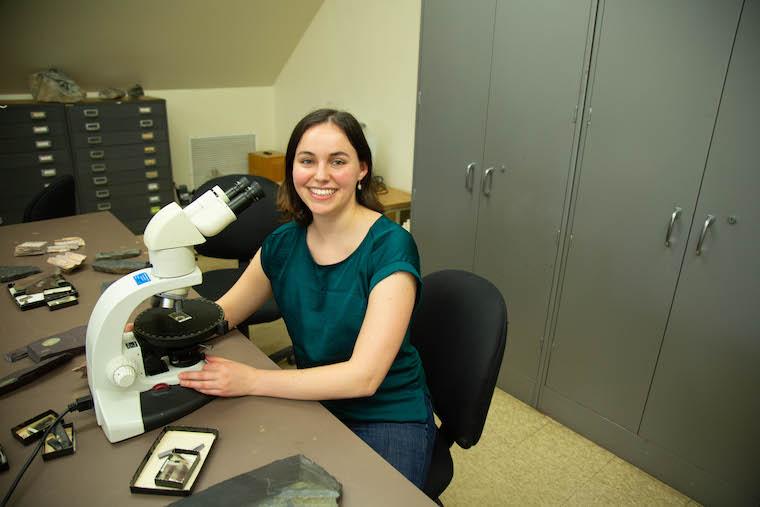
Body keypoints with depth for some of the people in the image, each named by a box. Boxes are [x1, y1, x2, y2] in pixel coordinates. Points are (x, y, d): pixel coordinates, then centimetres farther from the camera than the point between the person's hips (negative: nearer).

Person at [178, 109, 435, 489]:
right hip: (313, 405, 5)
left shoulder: (390, 247, -19)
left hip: (388, 420, -4)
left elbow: (364, 376, -25)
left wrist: (251, 380, -27)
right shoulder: (284, 243, -2)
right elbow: (218, 314, 9)